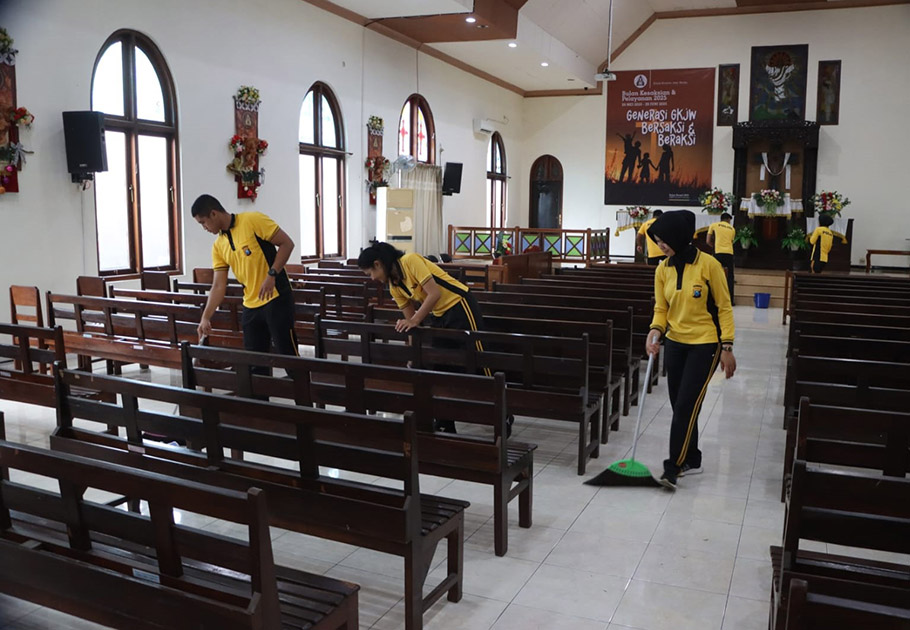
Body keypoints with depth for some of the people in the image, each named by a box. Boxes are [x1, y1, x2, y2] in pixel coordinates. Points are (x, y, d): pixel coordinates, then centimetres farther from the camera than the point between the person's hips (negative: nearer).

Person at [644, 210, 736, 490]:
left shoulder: (708, 265, -14)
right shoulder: (663, 269, 1)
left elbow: (724, 308, -8)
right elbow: (661, 308, 6)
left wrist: (727, 348, -10)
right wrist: (656, 330, -15)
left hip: (705, 344, -5)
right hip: (675, 344, 6)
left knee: (686, 405, -11)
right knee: (680, 406, 11)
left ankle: (672, 469, -7)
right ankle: (691, 460, 27)